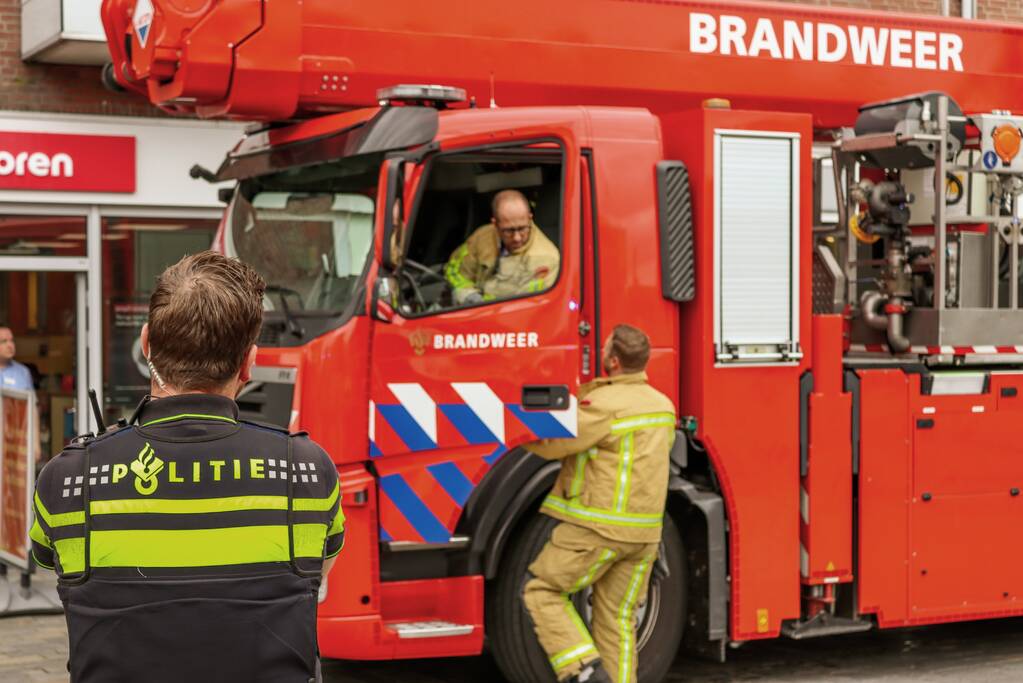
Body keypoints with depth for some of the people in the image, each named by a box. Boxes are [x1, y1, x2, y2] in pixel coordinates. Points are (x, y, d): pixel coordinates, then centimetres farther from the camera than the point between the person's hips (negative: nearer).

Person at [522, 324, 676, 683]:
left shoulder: (603, 405, -16)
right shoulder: (663, 405, 11)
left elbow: (550, 443, -11)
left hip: (600, 527, -7)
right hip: (644, 532, 8)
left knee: (542, 591, 4)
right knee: (617, 617, 12)